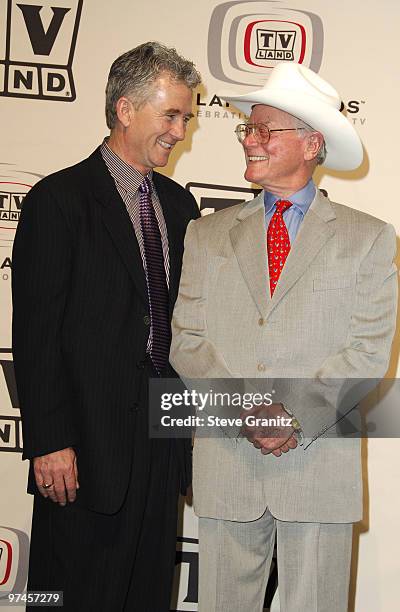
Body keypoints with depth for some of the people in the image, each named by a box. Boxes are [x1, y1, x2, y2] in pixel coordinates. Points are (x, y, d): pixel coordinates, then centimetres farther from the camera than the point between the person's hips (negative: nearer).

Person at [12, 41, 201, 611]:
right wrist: (48, 442, -15)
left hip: (164, 434, 6)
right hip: (90, 441, -6)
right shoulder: (60, 199, -8)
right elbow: (35, 331, -12)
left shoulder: (179, 204, 12)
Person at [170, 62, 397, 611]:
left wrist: (298, 419, -14)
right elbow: (188, 341, 4)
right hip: (224, 459, 2)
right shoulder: (208, 235, 10)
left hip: (321, 462, -1)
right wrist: (245, 412, -11)